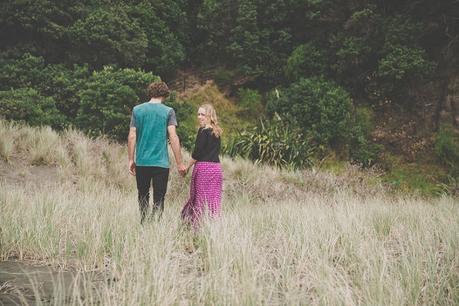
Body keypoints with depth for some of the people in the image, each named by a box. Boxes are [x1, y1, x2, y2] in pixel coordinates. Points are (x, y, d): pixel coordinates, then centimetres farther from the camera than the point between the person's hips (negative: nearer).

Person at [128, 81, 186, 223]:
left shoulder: (137, 110, 5)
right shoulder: (168, 111, -2)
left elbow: (132, 136, 1)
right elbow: (173, 137, -8)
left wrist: (131, 160, 8)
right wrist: (179, 163, -5)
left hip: (141, 162, 2)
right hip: (161, 163, -2)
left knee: (143, 196, 16)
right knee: (158, 199, 3)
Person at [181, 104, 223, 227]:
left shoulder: (203, 131, -8)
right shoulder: (217, 132, 13)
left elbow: (197, 153, -10)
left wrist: (187, 167, -1)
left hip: (203, 167, -7)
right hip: (217, 167, 7)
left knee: (200, 199, -3)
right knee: (214, 199, 6)